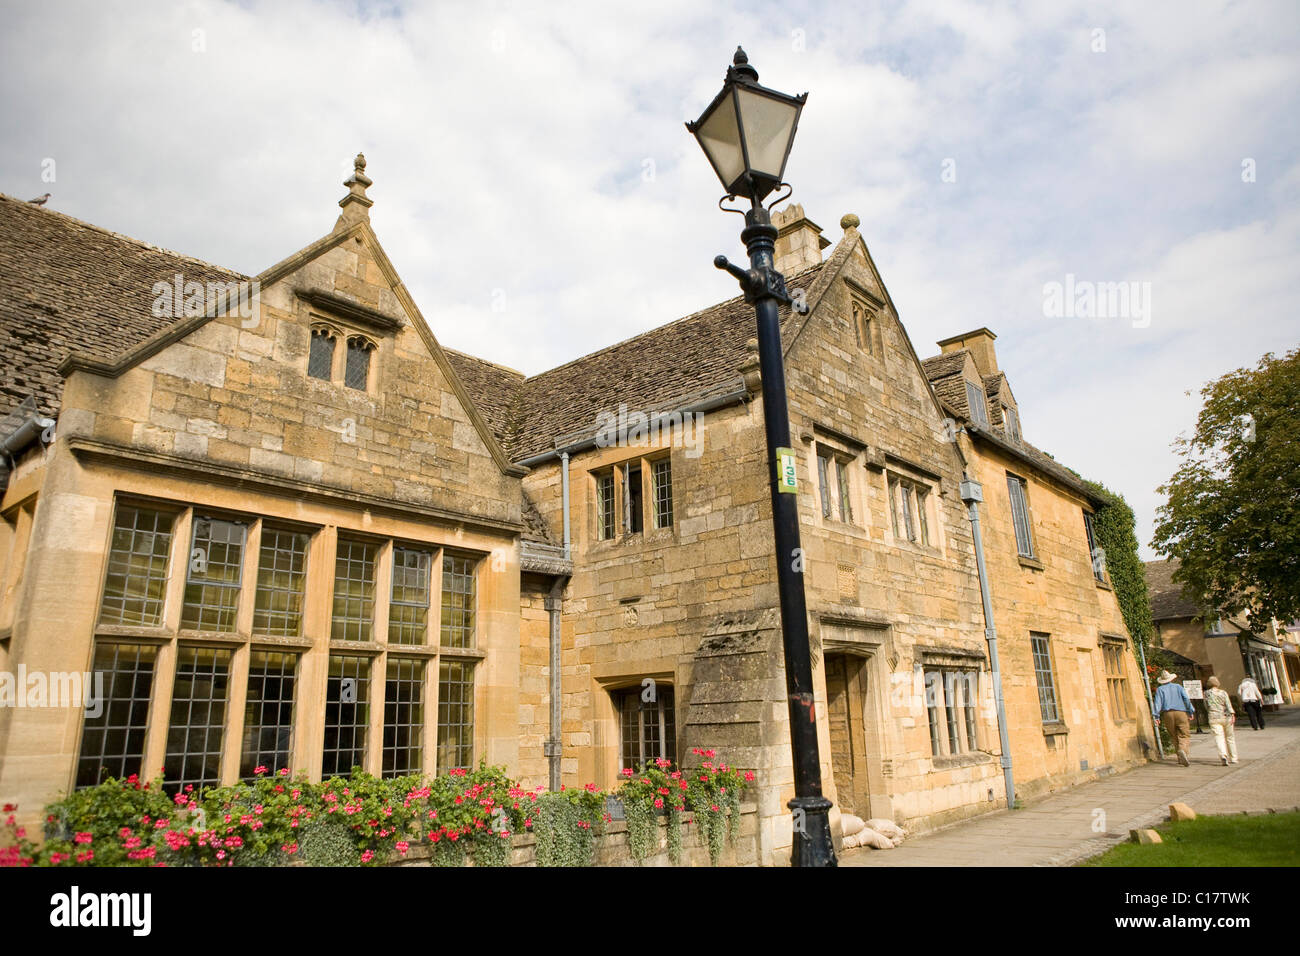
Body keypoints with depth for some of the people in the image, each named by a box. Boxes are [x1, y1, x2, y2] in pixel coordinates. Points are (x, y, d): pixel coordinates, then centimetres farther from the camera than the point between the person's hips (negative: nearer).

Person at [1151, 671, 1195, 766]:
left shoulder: (1160, 689, 9)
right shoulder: (1178, 687, 13)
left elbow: (1157, 702, -2)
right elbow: (1186, 699, 4)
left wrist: (1156, 715, -5)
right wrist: (1191, 711, 8)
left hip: (1167, 714, 1)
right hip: (1180, 712, 0)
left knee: (1174, 736, 12)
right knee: (1184, 735, -3)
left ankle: (1181, 758, 14)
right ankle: (1182, 750, -31)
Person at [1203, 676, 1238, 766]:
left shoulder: (1207, 693, 5)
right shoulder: (1223, 693, 4)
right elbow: (1228, 704, -10)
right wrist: (1232, 715, -19)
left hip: (1214, 718, -2)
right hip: (1226, 717, 2)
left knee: (1219, 737, -10)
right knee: (1230, 737, 16)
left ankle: (1223, 755, -33)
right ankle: (1233, 758, 23)